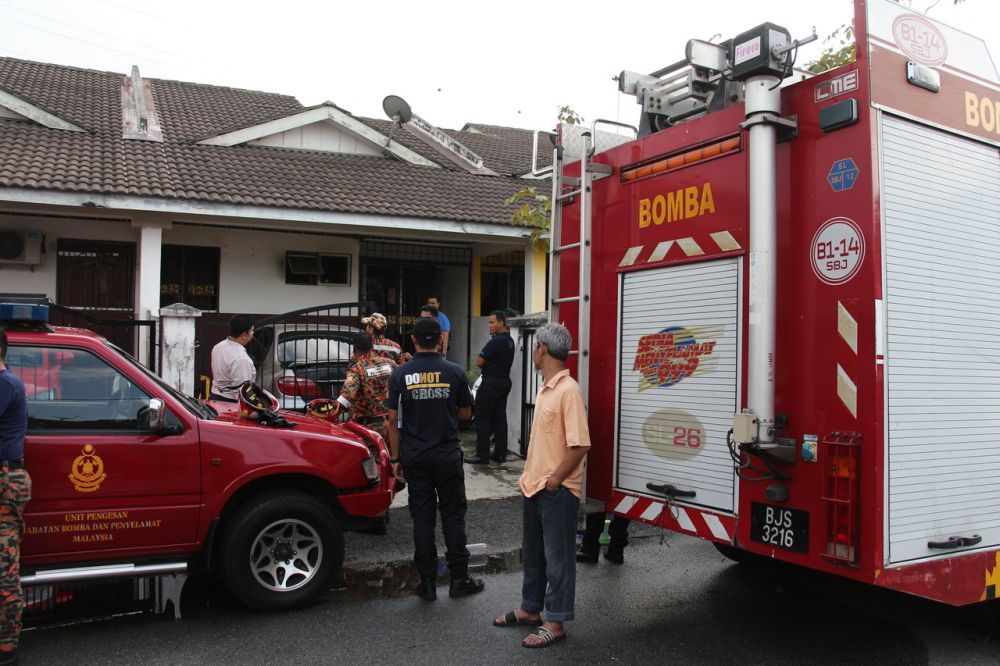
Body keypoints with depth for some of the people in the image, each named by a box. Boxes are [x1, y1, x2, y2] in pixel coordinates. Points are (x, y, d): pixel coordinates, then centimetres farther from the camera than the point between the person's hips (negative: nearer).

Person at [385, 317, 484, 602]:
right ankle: (459, 578, 16)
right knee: (453, 515, 10)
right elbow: (465, 414, 3)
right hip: (448, 457, 0)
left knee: (422, 517, 8)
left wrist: (395, 458, 4)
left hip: (414, 458, 1)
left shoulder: (400, 374, -5)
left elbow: (393, 421, -4)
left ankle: (427, 582, 13)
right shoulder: (455, 372, -5)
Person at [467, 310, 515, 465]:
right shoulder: (510, 340, 11)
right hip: (505, 381, 9)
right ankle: (500, 453, 12)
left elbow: (479, 362, -16)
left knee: (482, 418, -3)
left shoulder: (496, 341, -18)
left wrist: (484, 359, 2)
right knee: (500, 417, 10)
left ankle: (482, 454, -3)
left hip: (491, 382, -9)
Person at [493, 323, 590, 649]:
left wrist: (554, 480, -18)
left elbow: (580, 444, -23)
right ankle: (531, 609, 34)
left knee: (557, 557, 4)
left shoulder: (568, 390, -19)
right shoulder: (545, 388, 10)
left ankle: (555, 623, 16)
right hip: (534, 486, 9)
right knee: (533, 553, 20)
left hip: (557, 490, -9)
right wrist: (531, 475, 15)